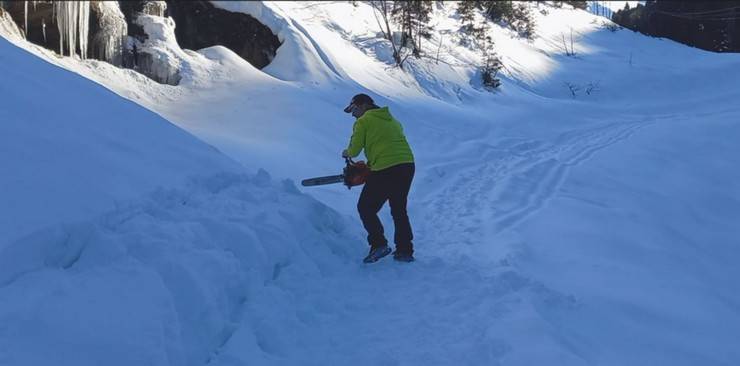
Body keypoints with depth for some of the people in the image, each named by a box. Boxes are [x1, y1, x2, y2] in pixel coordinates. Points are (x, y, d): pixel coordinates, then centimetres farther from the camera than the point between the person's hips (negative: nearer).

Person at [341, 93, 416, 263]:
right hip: (408, 166, 7)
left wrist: (346, 153, 24)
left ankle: (379, 244, -4)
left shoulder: (363, 121, 2)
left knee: (366, 208, 8)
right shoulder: (392, 120, 23)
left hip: (385, 170, -7)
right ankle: (405, 251, 19)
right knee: (399, 210, 21)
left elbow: (354, 150, 1)